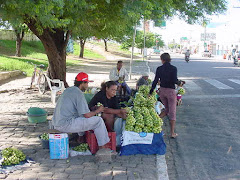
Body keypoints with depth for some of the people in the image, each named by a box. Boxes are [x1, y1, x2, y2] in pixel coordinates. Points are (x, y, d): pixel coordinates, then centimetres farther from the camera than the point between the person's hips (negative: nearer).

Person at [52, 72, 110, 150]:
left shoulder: (68, 90, 14)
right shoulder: (78, 93, -13)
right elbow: (87, 115, -15)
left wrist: (94, 109, 24)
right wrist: (98, 110, 4)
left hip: (57, 124, 10)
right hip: (66, 125, -10)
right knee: (99, 121, -6)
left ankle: (81, 137, 41)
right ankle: (102, 148, 0)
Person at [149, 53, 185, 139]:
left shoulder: (159, 69, -2)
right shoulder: (173, 68, -10)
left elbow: (155, 81, -1)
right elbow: (174, 81, -17)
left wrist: (150, 92, 6)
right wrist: (180, 83, 5)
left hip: (162, 90, 4)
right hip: (170, 91, -4)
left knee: (167, 109, 24)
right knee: (172, 112, 5)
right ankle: (172, 133, 10)